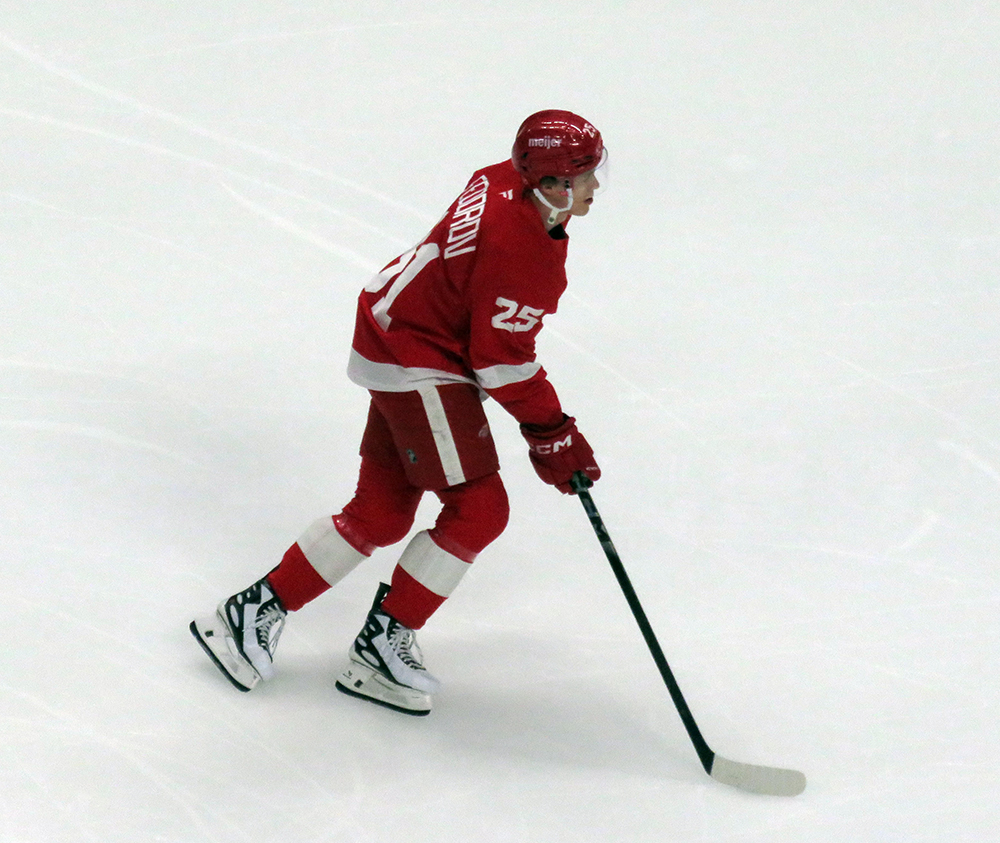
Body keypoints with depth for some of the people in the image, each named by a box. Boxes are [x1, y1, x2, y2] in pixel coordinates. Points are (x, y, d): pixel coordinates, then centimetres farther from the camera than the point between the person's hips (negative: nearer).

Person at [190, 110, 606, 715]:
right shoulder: (520, 249, -27)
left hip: (401, 343, 10)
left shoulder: (506, 183, 3)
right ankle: (384, 644, 1)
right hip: (418, 366, -10)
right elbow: (501, 359, -23)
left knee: (381, 515, 12)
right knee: (478, 510, -8)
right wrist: (553, 435, -14)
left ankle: (257, 611, 17)